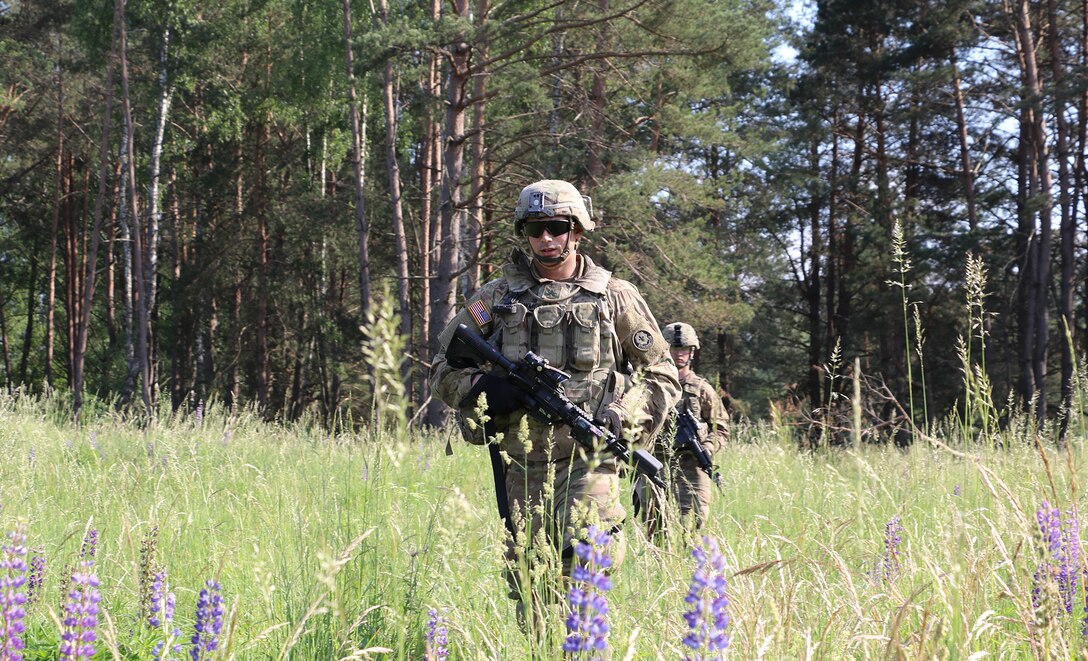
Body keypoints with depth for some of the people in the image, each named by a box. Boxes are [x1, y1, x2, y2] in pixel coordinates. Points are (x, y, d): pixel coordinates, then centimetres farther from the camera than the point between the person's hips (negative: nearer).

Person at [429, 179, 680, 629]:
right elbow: (443, 371, 13)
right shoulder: (495, 299, 10)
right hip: (520, 462, 2)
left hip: (587, 458, -2)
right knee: (528, 580, 4)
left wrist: (623, 415, -7)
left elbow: (662, 376, 11)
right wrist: (485, 388, -8)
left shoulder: (615, 298, 7)